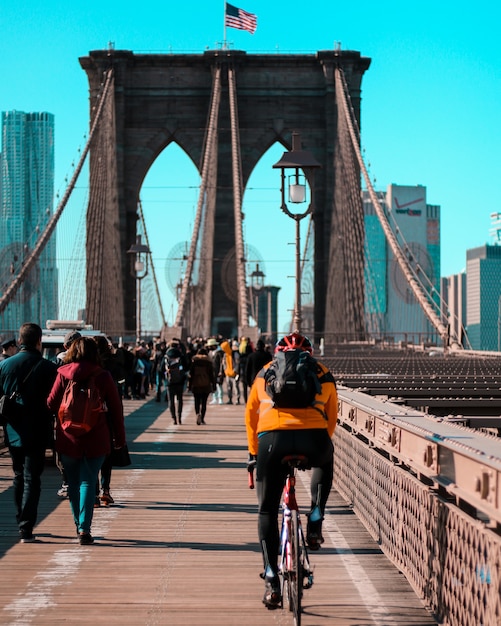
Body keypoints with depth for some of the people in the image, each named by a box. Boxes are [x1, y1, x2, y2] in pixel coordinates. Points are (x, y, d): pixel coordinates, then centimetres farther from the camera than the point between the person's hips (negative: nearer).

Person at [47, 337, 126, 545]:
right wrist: (119, 437, 9)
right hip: (95, 439, -1)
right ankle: (84, 529, -10)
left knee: (73, 483, 15)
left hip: (68, 438, 1)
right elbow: (116, 408, 0)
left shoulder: (63, 374, -5)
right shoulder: (103, 376, -5)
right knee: (88, 482, 1)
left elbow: (52, 404, -3)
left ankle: (79, 525, 23)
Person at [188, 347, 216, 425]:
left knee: (197, 402, 7)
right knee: (204, 402, 6)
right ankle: (202, 418, 2)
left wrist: (189, 385, 4)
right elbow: (211, 374, 0)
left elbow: (191, 374, 0)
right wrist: (213, 385, 5)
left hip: (196, 384, 0)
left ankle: (198, 414, -18)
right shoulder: (208, 362, -1)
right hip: (206, 385, 0)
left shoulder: (194, 361, 0)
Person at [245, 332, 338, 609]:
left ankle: (272, 580, 6)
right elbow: (332, 417, 33)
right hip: (314, 437, 0)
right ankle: (315, 523, 23)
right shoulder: (323, 374, 26)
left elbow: (250, 416, 32)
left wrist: (253, 452, 44)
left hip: (272, 438, 0)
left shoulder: (266, 372, 27)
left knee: (267, 511, 14)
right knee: (324, 463, 37)